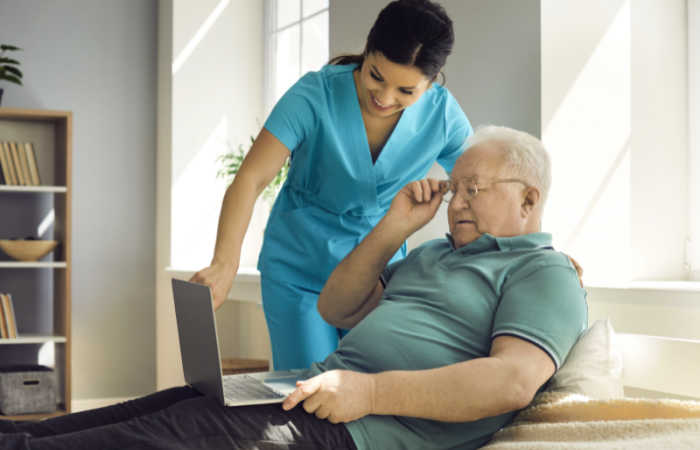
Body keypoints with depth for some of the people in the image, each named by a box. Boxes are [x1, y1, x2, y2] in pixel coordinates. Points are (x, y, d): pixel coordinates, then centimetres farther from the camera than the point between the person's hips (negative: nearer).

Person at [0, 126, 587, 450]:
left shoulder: (547, 274, -1)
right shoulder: (433, 254, 26)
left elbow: (514, 381, -18)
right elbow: (336, 308, 25)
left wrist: (372, 390, -25)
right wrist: (394, 227, 12)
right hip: (324, 395, 8)